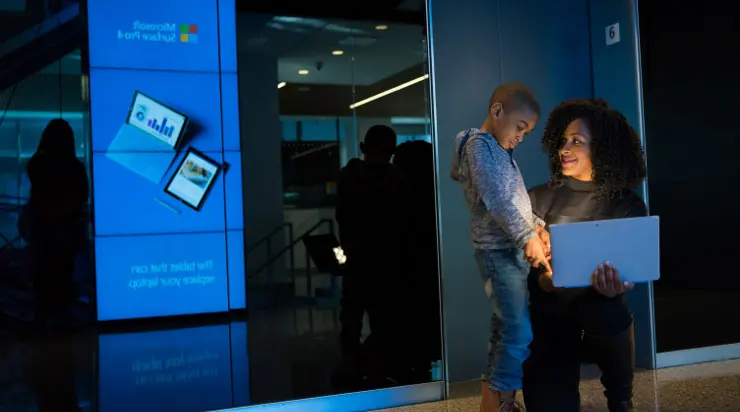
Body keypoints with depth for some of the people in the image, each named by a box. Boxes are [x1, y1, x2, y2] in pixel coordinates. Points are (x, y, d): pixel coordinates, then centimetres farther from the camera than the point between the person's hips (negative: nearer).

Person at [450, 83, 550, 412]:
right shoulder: (479, 144, -10)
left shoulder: (501, 150, 19)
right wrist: (526, 236, -27)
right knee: (519, 334, -12)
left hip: (513, 250, 10)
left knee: (505, 329, 13)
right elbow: (495, 198, -21)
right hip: (498, 251, -10)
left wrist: (537, 226, 3)